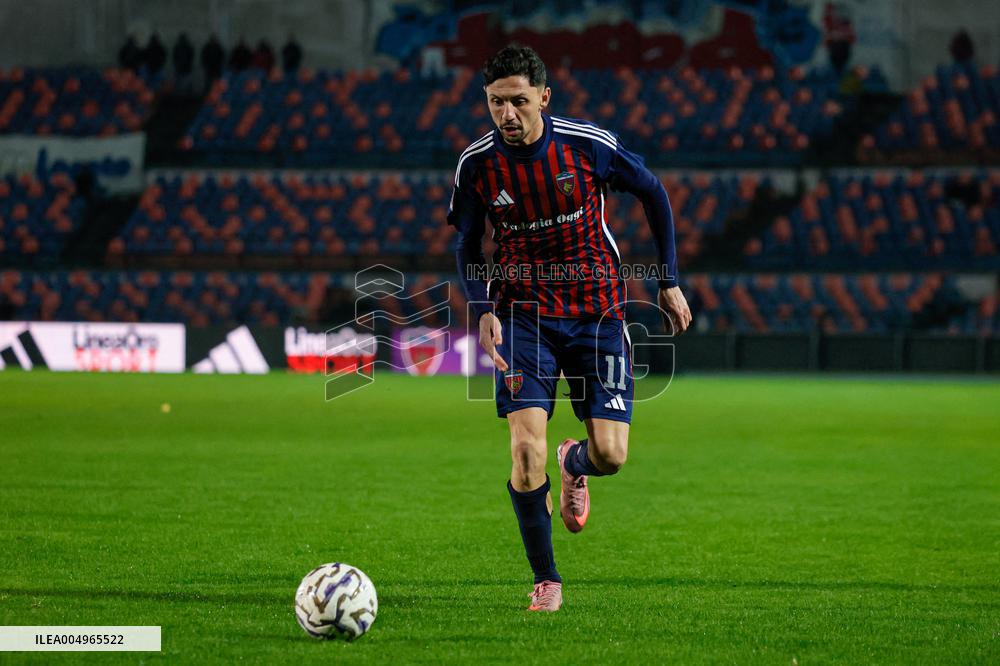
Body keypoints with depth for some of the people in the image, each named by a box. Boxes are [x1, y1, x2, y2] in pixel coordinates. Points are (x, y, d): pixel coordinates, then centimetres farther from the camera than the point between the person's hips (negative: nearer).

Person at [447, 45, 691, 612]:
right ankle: (546, 580, 1)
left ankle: (573, 465, 34)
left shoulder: (588, 145, -13)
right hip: (524, 313, 0)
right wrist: (483, 310, -11)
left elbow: (653, 192, 4)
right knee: (526, 448, -16)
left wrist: (670, 281, 5)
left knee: (611, 454, -7)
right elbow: (469, 245, 7)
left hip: (597, 310, 0)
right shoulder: (478, 164, -8)